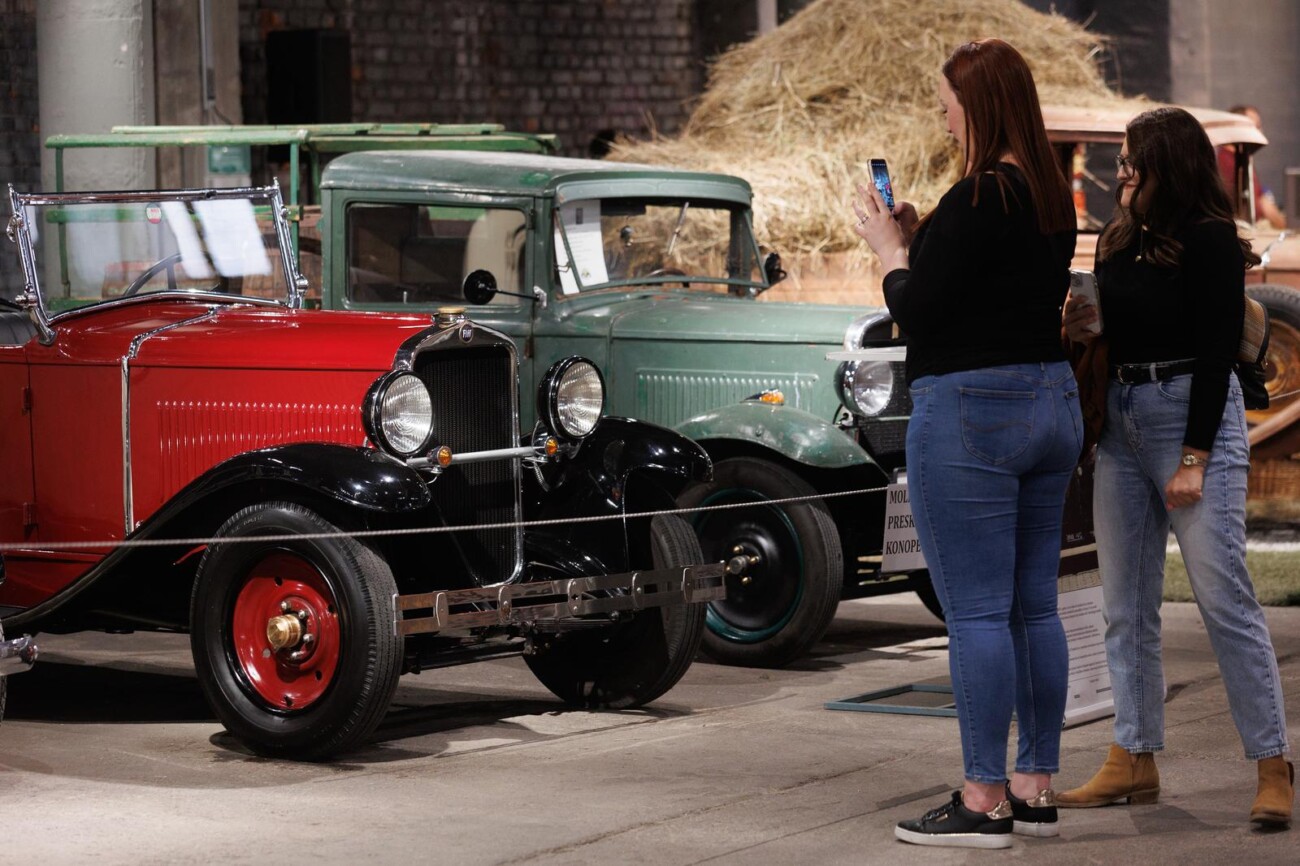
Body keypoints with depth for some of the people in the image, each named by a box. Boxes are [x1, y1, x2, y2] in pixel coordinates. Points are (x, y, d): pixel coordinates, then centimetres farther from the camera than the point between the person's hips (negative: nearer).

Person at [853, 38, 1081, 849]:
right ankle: (1036, 789, 17)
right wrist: (919, 238, 13)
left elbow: (918, 313, -15)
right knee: (1034, 605, 11)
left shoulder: (977, 200, -17)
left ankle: (984, 801, -2)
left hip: (969, 412, -9)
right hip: (1052, 401, 9)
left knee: (976, 611, -5)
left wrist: (889, 247, 2)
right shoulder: (1054, 198, 11)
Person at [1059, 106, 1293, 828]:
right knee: (1127, 605, 8)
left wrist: (1194, 458, -17)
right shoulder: (1120, 240, 13)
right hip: (1121, 416, 8)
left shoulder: (1208, 239, -8)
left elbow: (1218, 350, -12)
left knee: (1224, 597, -9)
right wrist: (1084, 329, -1)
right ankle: (1135, 761, 14)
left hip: (1192, 411, -8)